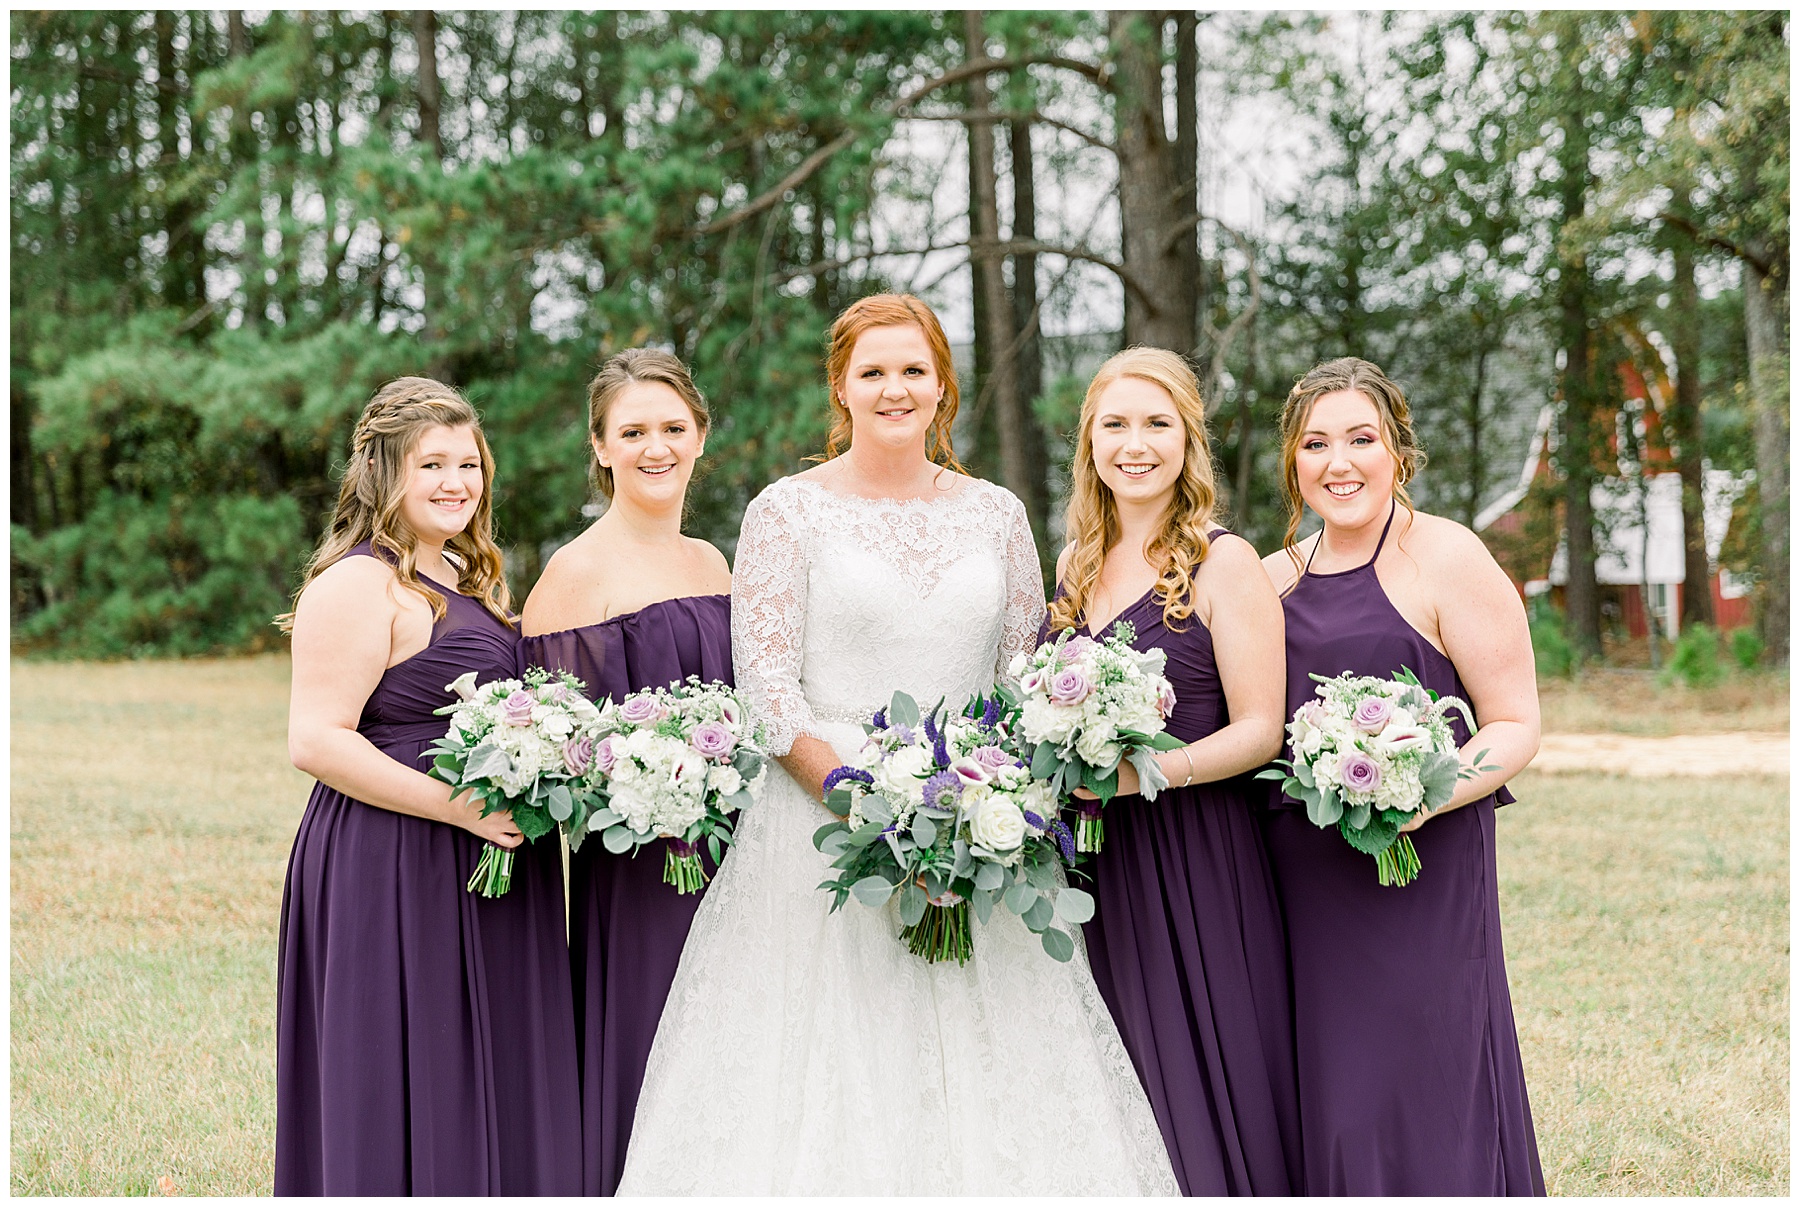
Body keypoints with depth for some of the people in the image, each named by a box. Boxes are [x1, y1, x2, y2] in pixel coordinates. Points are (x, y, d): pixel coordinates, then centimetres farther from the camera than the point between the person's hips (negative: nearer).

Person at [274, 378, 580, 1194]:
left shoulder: (463, 577, 17)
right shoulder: (357, 584, -11)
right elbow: (317, 741, -19)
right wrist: (460, 807, -22)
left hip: (488, 875, 9)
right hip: (392, 874, -9)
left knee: (488, 1099, 11)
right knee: (401, 1104, -4)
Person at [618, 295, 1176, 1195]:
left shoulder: (995, 515, 11)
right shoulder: (788, 512, 0)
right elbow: (766, 681, -6)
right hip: (823, 819, -3)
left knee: (990, 1065, 1)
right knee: (828, 1072, -5)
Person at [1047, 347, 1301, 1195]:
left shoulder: (1224, 564, -7)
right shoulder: (1076, 563, 12)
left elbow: (1258, 730, -11)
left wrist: (1143, 772, -24)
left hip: (1194, 860, -6)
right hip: (1092, 860, 6)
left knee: (1197, 1090, -1)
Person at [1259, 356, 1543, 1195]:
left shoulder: (1445, 559, -4)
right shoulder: (1274, 578, 13)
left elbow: (1515, 725, -5)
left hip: (1422, 876, -5)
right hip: (1301, 888, 6)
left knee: (1420, 1110, -6)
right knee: (1324, 1112, 7)